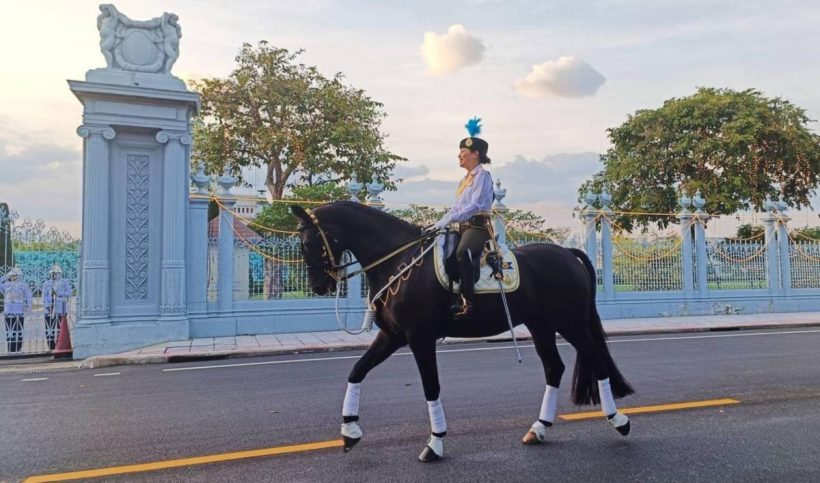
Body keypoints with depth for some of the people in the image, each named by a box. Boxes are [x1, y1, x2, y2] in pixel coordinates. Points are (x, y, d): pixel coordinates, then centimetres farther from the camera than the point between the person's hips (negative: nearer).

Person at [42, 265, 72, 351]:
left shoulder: (65, 283, 7)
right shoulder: (47, 283, 12)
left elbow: (69, 293, -6)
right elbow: (44, 296, 4)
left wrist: (57, 293, -16)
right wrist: (47, 306, -9)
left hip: (61, 309, -2)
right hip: (50, 309, 2)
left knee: (60, 329, -5)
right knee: (49, 329, 2)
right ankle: (51, 348, 9)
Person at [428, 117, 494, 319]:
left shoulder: (482, 176, -6)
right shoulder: (466, 179, 22)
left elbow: (475, 205, -19)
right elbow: (456, 208, 22)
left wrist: (447, 219, -26)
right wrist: (439, 224, 9)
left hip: (478, 226, -10)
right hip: (464, 227, 10)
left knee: (462, 252, -36)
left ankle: (468, 302, -36)